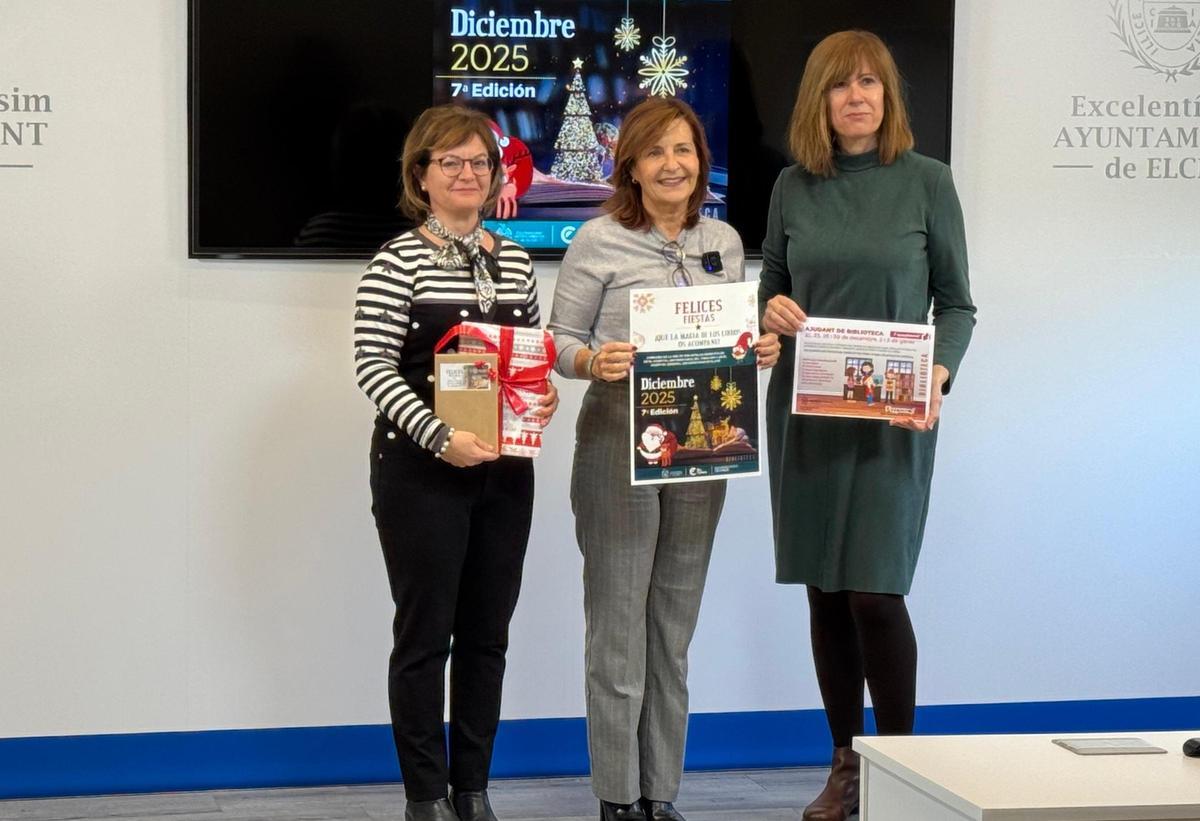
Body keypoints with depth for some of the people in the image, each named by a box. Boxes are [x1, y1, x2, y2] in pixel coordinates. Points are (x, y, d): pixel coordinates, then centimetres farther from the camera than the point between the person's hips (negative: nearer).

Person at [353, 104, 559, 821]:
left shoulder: (516, 261, 11)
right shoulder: (400, 260, -6)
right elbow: (375, 365, -11)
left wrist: (546, 396, -3)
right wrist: (439, 437, -22)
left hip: (506, 470, 6)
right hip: (422, 470, -5)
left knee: (487, 634, 10)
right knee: (425, 634, 1)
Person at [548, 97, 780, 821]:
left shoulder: (724, 241, 10)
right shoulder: (599, 242, -4)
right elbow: (560, 339, -2)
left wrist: (762, 350, -3)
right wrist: (594, 361, -22)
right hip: (618, 444, -5)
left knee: (675, 626, 11)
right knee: (618, 625, -1)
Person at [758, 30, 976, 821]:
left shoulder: (926, 181, -2)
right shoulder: (793, 188, 6)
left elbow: (957, 304, 0)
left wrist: (940, 373, -17)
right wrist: (773, 308, -7)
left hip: (893, 417, -3)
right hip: (806, 413, 3)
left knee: (875, 589, -9)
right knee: (825, 590, 6)